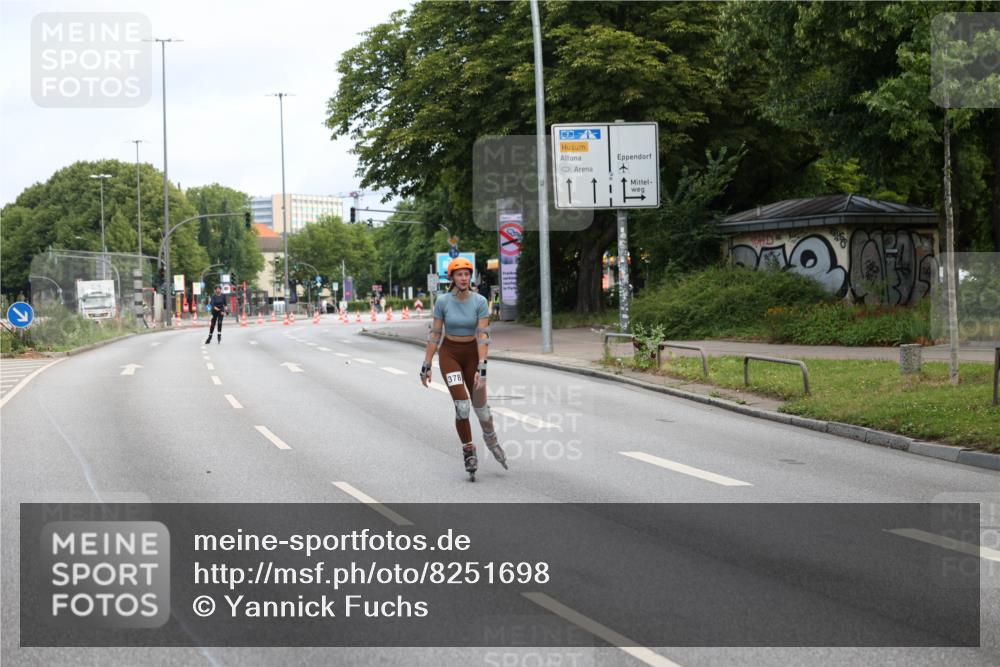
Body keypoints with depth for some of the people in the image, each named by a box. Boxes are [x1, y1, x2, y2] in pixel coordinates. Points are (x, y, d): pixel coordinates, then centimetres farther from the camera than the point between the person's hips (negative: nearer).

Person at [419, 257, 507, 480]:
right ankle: (469, 452, 2)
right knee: (462, 406, -14)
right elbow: (434, 334, -6)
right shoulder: (443, 301, -11)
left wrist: (481, 367, -26)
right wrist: (426, 366, -6)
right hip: (449, 353, -1)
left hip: (472, 353, 1)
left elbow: (483, 335, -18)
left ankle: (491, 438, 38)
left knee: (480, 406, 7)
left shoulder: (480, 301, -12)